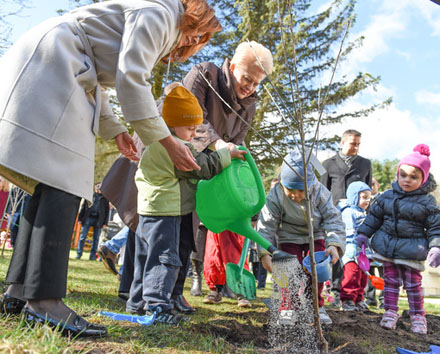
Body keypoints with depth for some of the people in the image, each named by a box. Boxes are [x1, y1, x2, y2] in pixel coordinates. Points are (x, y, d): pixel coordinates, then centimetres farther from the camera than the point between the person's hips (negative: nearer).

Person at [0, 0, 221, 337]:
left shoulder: (162, 34, 26)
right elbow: (130, 79, -16)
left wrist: (114, 129, 21)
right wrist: (168, 141, -12)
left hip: (54, 76, 10)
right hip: (50, 61, -10)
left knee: (52, 182, 2)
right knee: (63, 183, -19)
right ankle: (44, 301, -21)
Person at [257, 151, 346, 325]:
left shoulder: (319, 192, -23)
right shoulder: (275, 196, -26)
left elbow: (333, 219, -23)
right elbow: (266, 226, -25)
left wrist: (335, 245, -40)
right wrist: (264, 253, -37)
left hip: (315, 236, 1)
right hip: (289, 238, -1)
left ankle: (316, 306, 14)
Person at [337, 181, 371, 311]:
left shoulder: (363, 214, 21)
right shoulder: (348, 212, -11)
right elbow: (349, 232, -17)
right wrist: (352, 249, -23)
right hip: (351, 253, -9)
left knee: (363, 276, 13)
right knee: (352, 274, -11)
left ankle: (358, 300, 23)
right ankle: (347, 299, -2)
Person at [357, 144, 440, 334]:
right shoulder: (387, 196, 4)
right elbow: (374, 217, 12)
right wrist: (363, 234, 11)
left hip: (412, 250, -3)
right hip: (387, 246, 3)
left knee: (413, 284, 6)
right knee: (391, 280, 9)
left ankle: (417, 315, 21)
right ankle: (390, 312, 18)